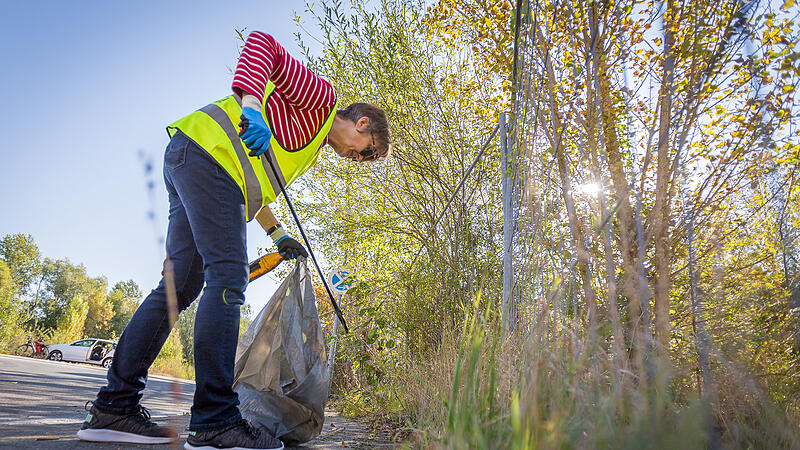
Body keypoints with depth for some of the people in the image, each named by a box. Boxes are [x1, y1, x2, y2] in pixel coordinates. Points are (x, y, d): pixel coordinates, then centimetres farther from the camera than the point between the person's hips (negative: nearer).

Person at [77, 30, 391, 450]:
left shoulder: (310, 144, 29)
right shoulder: (320, 94, 4)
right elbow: (261, 44, -9)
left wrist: (278, 235, 23)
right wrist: (250, 104, -25)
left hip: (188, 165, 10)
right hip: (207, 151, -10)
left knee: (181, 285, 4)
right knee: (227, 278, -16)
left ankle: (113, 407, 8)